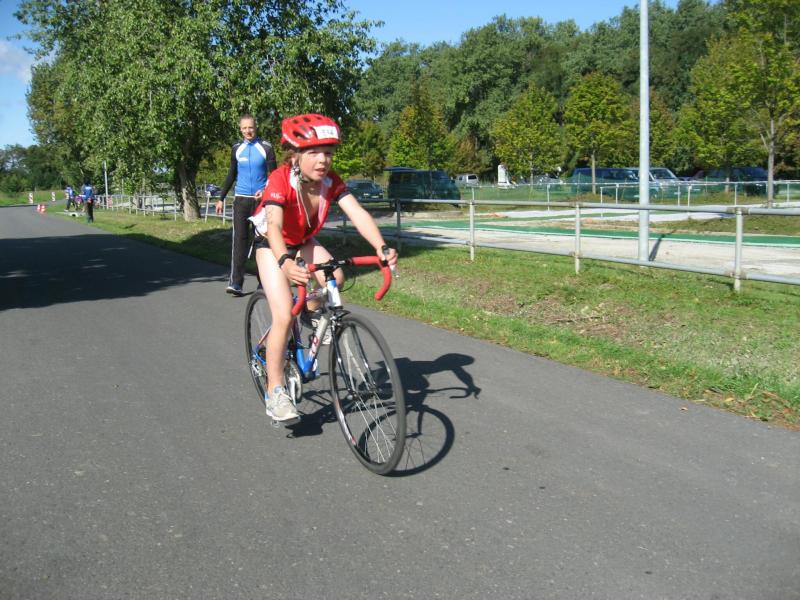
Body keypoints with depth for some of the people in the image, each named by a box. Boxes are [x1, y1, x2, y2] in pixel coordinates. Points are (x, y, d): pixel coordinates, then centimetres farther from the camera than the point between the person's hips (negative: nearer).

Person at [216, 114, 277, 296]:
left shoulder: (266, 148, 0)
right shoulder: (236, 148, 9)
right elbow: (232, 174, 17)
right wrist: (221, 198, 14)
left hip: (260, 199, -2)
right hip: (241, 199, 2)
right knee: (239, 237, -7)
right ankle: (235, 282, -11)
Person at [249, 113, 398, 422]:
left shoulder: (331, 181, -19)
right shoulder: (281, 180, -32)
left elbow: (357, 214, -30)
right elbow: (274, 226, -46)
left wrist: (382, 248, -48)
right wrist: (286, 263, -65)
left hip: (303, 242, 5)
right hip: (271, 245, -5)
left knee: (335, 278, -24)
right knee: (284, 316, -18)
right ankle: (275, 391, -5)